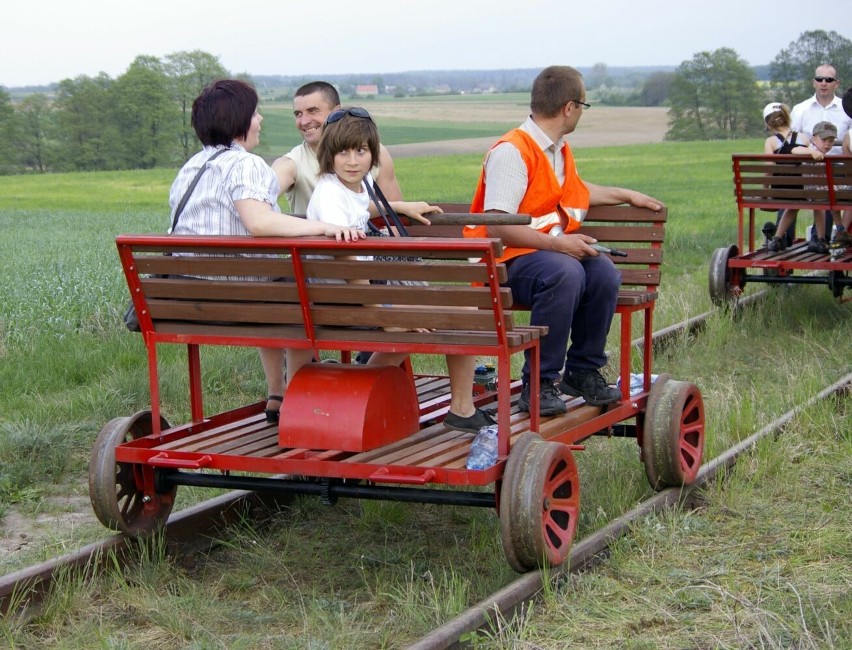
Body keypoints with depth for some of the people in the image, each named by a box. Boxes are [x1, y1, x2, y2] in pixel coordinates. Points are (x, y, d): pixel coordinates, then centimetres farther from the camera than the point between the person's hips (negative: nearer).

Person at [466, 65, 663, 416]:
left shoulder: (560, 149, 16)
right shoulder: (511, 151, -15)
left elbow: (571, 190, 41)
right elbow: (497, 226, -24)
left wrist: (627, 195, 41)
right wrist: (558, 244, -26)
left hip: (554, 251, 8)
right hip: (507, 258, -8)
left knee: (604, 273, -20)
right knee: (565, 273, -36)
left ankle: (583, 371, -3)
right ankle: (539, 384, -28)